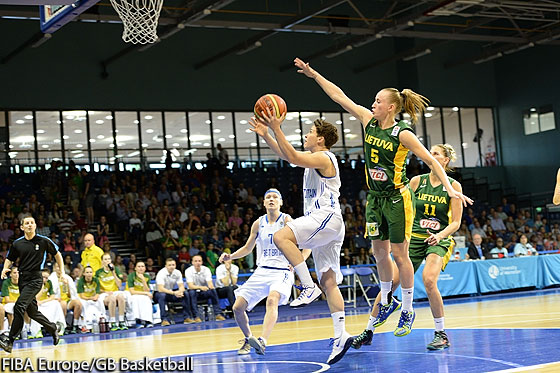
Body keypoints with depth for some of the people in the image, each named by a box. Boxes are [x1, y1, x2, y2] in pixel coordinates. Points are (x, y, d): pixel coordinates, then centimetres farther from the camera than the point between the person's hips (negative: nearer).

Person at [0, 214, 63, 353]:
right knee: (32, 312, 12)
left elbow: (57, 254, 10)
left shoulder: (44, 241, -3)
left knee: (19, 306, -20)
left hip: (35, 279, -5)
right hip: (23, 279, 5)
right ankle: (53, 328, 35)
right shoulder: (17, 244, 5)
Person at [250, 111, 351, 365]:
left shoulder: (323, 158, -8)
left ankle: (308, 287, -22)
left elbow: (293, 157, -22)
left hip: (326, 217, -10)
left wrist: (277, 129, -22)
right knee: (328, 281, 4)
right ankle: (341, 335, 0)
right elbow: (286, 156, 28)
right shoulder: (316, 159, 22)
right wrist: (266, 135, 21)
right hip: (321, 223, 10)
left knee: (281, 237, -25)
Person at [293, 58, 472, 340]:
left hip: (397, 198, -6)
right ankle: (386, 301, 29)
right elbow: (339, 96, 5)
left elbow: (431, 161, -13)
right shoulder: (369, 120, 1)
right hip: (375, 197, 6)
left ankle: (408, 310, 10)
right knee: (379, 252, 12)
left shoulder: (402, 134, -14)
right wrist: (313, 74, 5)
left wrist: (450, 189, -24)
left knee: (399, 254, -1)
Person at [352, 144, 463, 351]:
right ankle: (368, 332, 8)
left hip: (439, 240, -3)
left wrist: (440, 235, -23)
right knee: (391, 281, -5)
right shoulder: (417, 181, 2)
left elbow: (456, 222, -6)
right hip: (415, 238, 3)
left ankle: (441, 335, -13)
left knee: (428, 279, -27)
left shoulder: (453, 186, -4)